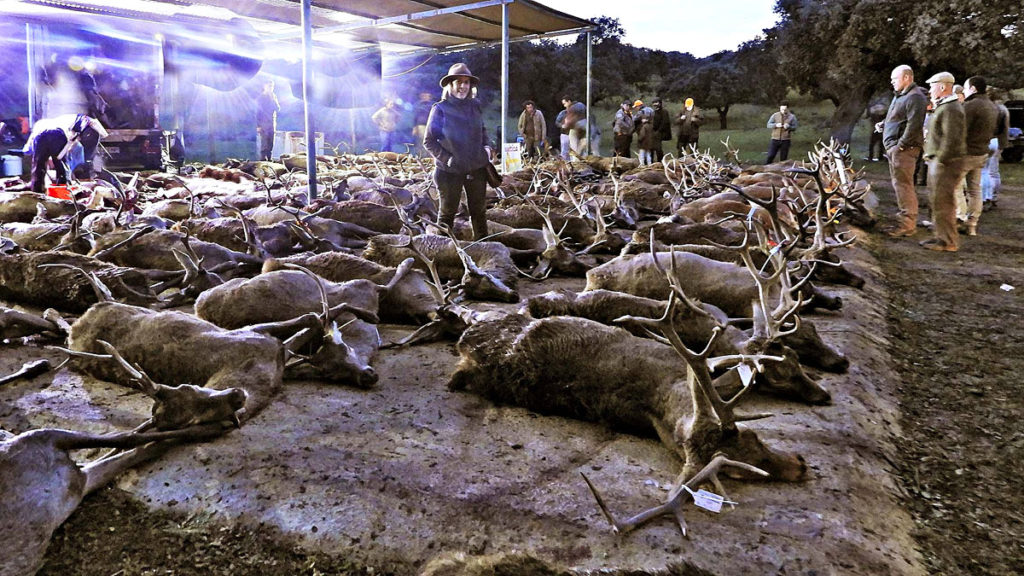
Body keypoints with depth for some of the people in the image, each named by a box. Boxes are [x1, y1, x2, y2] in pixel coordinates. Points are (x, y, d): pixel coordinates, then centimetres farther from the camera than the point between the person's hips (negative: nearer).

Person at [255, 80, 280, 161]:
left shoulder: (273, 96, 13)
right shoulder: (260, 97, 0)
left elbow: (278, 109, 2)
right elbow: (258, 112, -2)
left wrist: (273, 99, -10)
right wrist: (258, 126, -9)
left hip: (272, 123, 5)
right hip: (263, 124, -5)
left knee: (271, 143, 4)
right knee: (264, 143, -10)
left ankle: (269, 159, 9)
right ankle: (263, 159, -8)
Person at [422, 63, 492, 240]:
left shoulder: (475, 106, 5)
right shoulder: (440, 109, -9)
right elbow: (429, 141, -6)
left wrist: (486, 147, 5)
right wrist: (447, 158, -15)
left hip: (477, 168, 4)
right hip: (450, 171, -4)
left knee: (479, 210, 14)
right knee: (447, 212, 8)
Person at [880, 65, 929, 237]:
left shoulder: (915, 97, -12)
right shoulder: (900, 95, 21)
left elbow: (914, 124, -21)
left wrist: (901, 144, -21)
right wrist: (883, 124, 14)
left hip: (904, 148, -11)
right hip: (894, 147, 11)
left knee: (903, 184, -11)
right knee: (900, 184, 15)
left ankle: (907, 224, -10)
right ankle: (905, 217, 24)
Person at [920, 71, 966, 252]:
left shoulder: (951, 109, -15)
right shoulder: (943, 106, 19)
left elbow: (952, 139, -23)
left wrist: (940, 159, -20)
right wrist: (932, 158, 19)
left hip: (945, 163, -11)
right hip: (937, 161, 11)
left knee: (942, 203, -9)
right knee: (940, 202, 15)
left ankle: (948, 242, -4)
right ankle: (942, 236, 24)